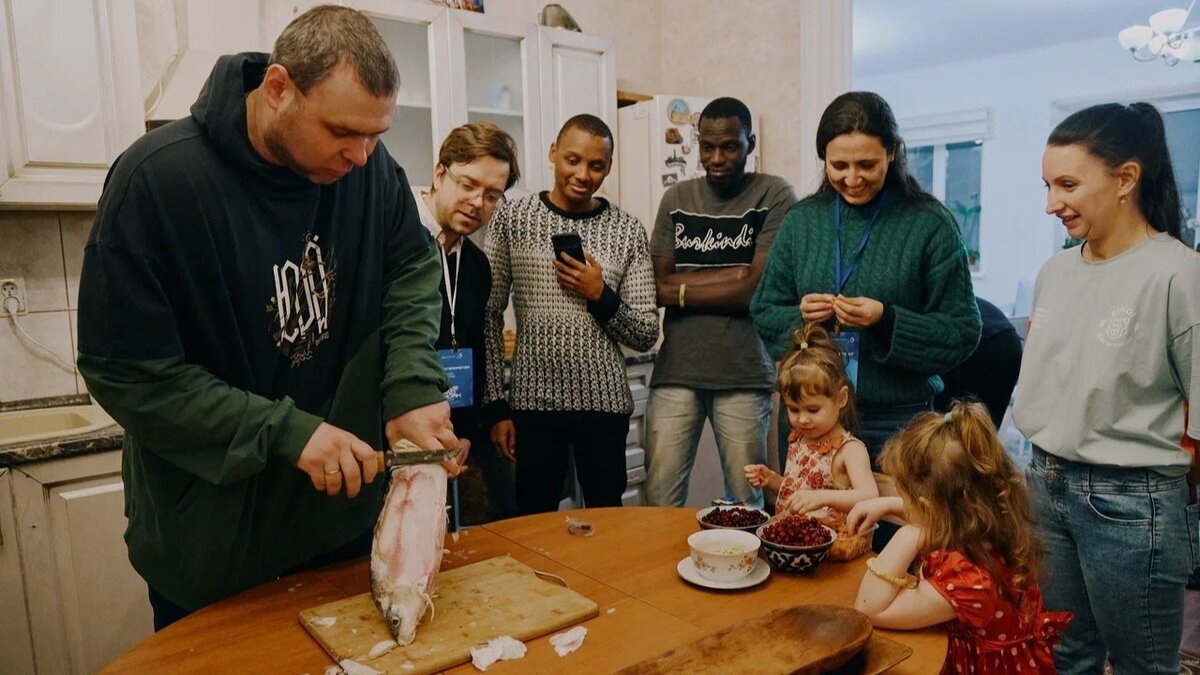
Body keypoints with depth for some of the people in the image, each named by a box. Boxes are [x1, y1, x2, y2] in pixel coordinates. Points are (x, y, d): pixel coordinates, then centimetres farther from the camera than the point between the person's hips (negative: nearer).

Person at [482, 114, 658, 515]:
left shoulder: (628, 231, 3)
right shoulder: (512, 219, 1)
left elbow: (646, 336, 4)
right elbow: (489, 316, 1)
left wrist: (600, 296, -12)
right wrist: (496, 406, -3)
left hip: (605, 403, 1)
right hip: (533, 401, -1)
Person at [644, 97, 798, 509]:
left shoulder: (775, 196, 1)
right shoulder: (677, 199, 11)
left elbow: (756, 288, -8)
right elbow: (657, 287, 4)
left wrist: (680, 292, -2)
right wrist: (733, 276, -6)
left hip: (743, 375, -2)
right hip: (675, 370, 3)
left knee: (746, 506, 6)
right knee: (660, 503, 2)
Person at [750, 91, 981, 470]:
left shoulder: (930, 225, -5)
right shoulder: (801, 221, 5)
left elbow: (963, 333, -6)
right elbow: (764, 314, 8)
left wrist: (888, 321, -20)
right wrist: (799, 317, -13)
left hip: (898, 420, -2)